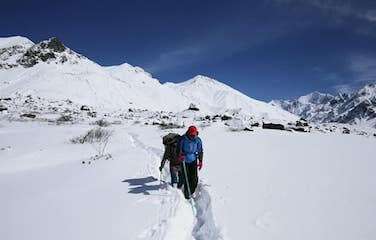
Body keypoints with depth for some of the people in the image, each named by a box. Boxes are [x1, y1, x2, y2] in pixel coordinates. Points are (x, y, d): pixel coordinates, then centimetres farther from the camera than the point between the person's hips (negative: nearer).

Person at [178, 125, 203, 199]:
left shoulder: (198, 140, -5)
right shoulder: (183, 139, -12)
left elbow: (200, 151, 6)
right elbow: (179, 149, -2)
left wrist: (200, 161, 3)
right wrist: (180, 155, -21)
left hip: (193, 161, 2)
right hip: (184, 161, -2)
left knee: (194, 178, -2)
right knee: (186, 178, -4)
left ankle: (191, 192, 20)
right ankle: (187, 194, 13)